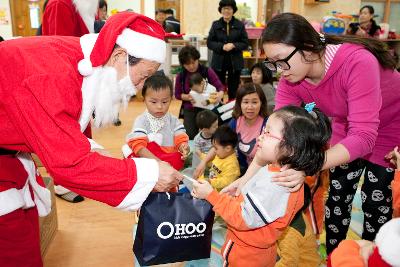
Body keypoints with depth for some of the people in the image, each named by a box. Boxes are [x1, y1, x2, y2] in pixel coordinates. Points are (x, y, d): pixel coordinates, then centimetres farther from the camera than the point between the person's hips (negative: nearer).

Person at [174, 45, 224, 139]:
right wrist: (187, 97, -15)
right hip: (189, 110, 2)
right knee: (191, 135, -14)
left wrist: (220, 95, -31)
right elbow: (177, 94, 8)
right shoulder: (180, 76, 0)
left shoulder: (207, 71, -5)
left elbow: (220, 86, -6)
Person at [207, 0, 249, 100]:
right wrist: (222, 46, -16)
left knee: (233, 89, 8)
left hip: (235, 62, 0)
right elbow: (209, 43, 0)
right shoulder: (215, 24, 2)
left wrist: (234, 45, -18)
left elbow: (245, 43, -1)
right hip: (219, 62, 1)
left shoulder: (240, 25, 0)